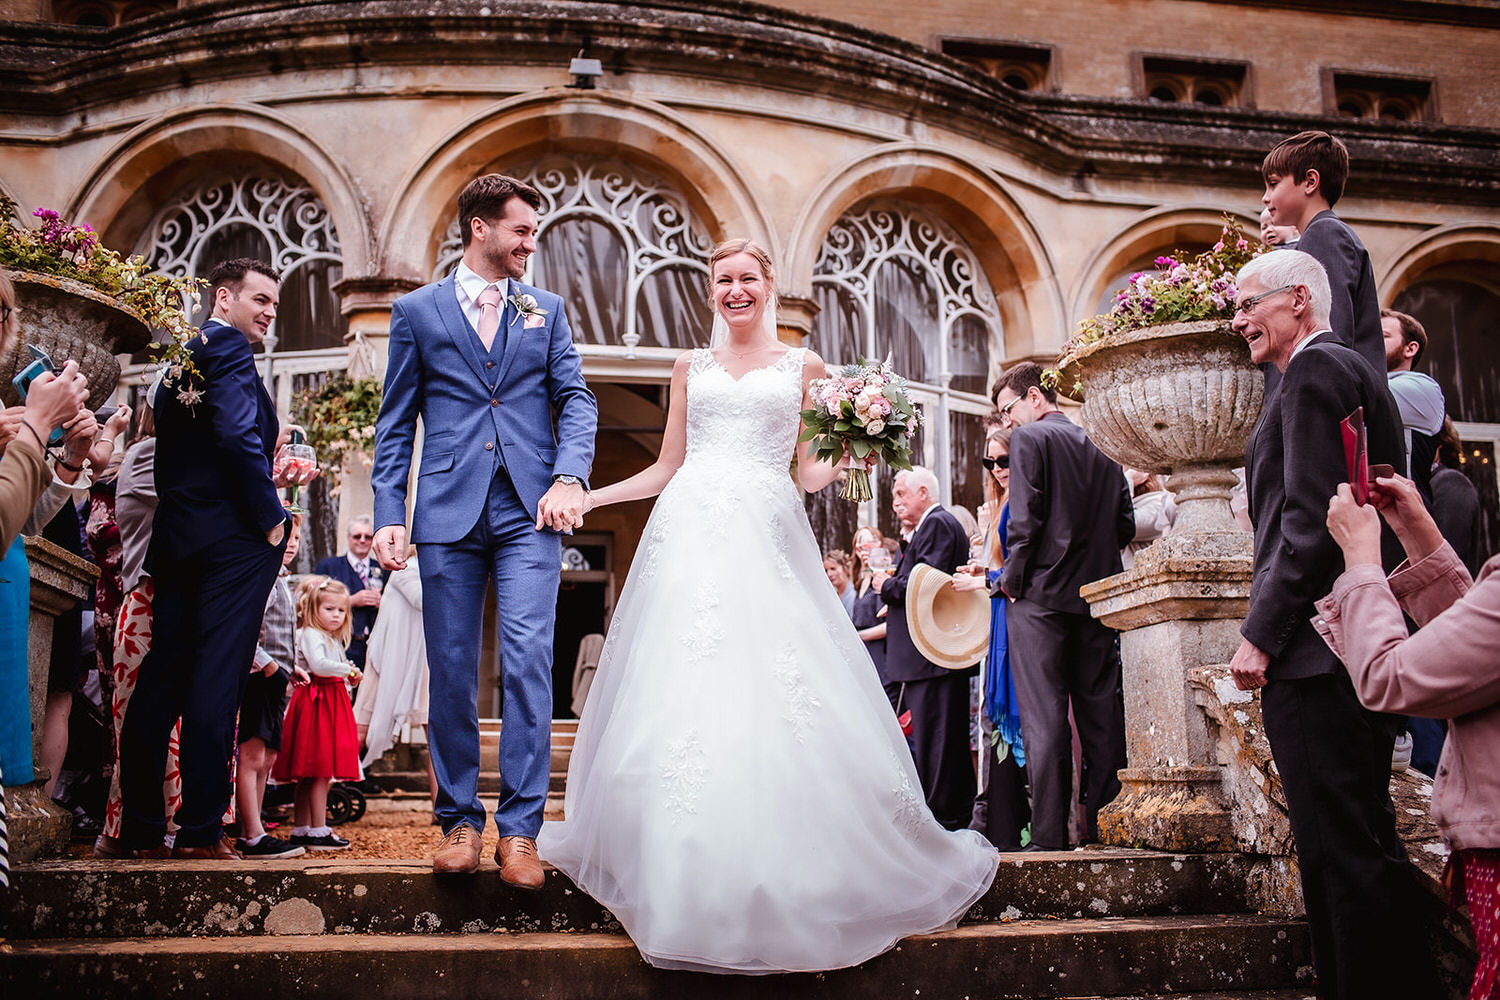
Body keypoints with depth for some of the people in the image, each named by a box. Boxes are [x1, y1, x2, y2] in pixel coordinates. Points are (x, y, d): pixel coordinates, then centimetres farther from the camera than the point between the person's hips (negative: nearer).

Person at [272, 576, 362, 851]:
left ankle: (301, 831, 15)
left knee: (309, 774, 11)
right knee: (321, 770, -9)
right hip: (316, 703, -10)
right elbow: (318, 664, -24)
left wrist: (350, 678, 9)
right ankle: (318, 831, -6)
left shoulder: (333, 639, 22)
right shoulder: (310, 635, -8)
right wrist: (347, 670, -13)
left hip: (331, 703, 10)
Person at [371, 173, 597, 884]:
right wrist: (388, 514, -1)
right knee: (451, 672, 3)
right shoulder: (417, 310, 12)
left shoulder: (546, 311, 16)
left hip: (530, 511, 0)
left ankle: (519, 830, -3)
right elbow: (395, 422, 9)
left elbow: (576, 398, 9)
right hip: (449, 511, 0)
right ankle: (459, 820, 16)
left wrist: (570, 478, -9)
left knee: (527, 662, -10)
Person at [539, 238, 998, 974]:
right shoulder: (690, 367, 19)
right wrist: (582, 498, 11)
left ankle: (780, 883, 3)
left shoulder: (801, 366, 15)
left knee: (772, 705, -9)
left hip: (768, 537, -1)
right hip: (691, 532, 2)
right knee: (681, 696, -6)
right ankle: (684, 879, 3)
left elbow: (809, 472, 13)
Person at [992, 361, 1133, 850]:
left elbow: (1025, 519, -14)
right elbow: (1126, 525, 9)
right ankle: (1102, 822, 13)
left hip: (1042, 594, -6)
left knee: (1045, 718, -5)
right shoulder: (1102, 444, 12)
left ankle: (1050, 833, -4)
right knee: (1101, 713, 9)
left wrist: (1011, 579, -5)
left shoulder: (1029, 439, -5)